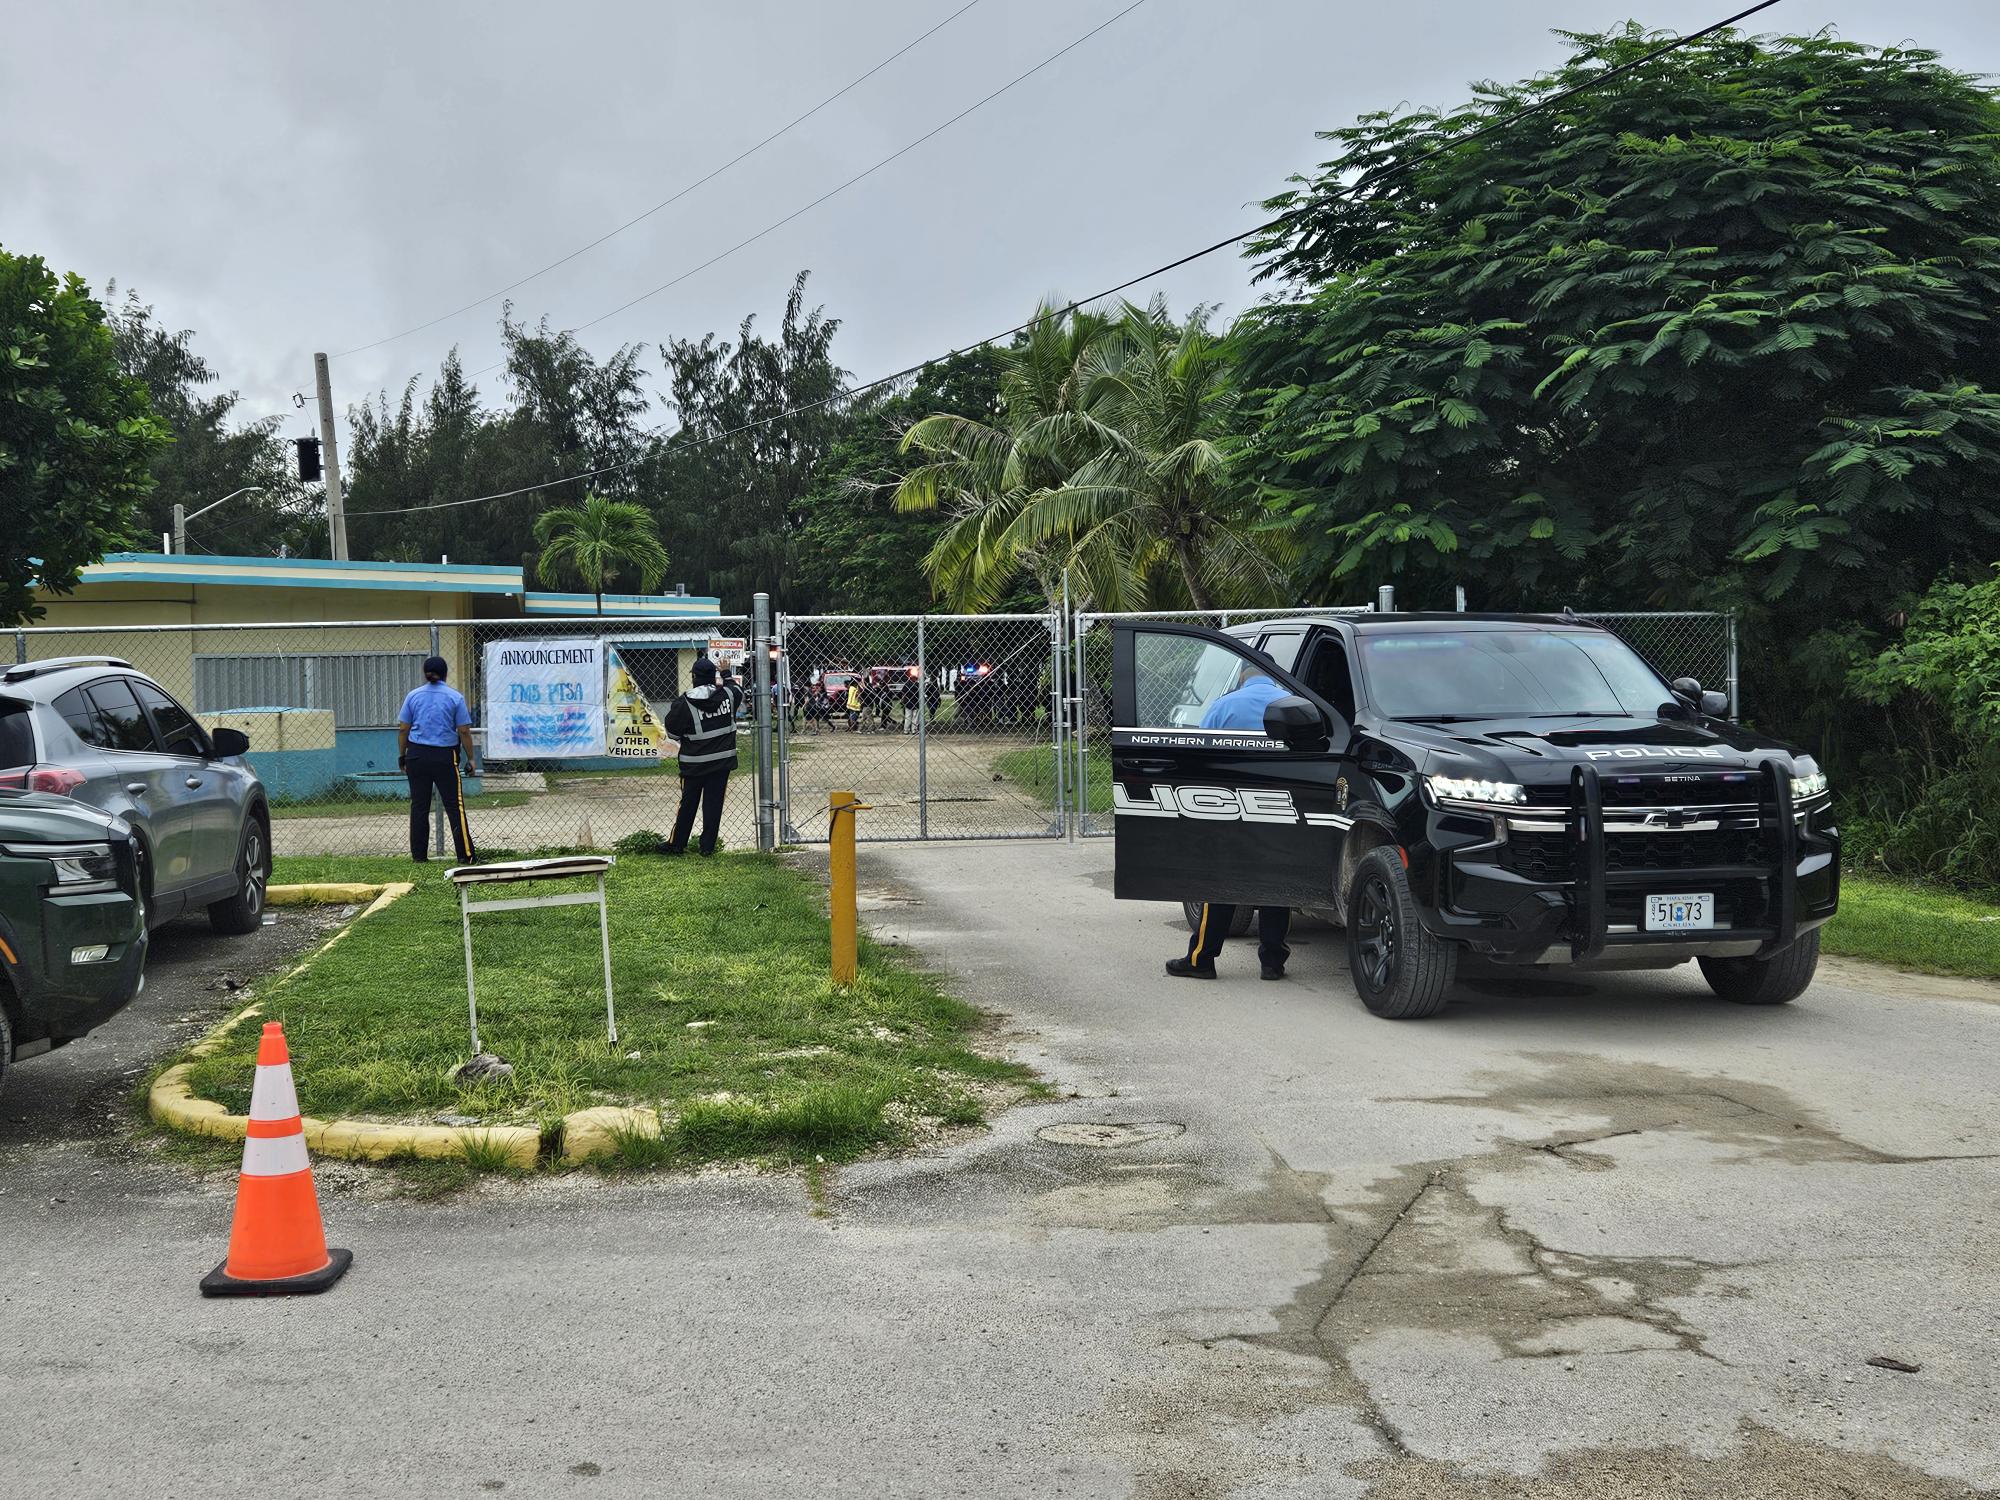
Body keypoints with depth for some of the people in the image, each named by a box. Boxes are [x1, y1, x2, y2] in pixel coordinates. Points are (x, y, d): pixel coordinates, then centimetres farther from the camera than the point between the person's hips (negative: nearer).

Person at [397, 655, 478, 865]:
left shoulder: (413, 696, 4)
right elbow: (464, 731, -5)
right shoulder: (455, 697, -3)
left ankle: (419, 855, 9)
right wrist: (470, 757, 4)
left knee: (419, 806, 7)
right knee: (454, 806, 0)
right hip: (445, 757, -2)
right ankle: (465, 855, -3)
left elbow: (403, 729, 5)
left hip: (417, 755, 2)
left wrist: (402, 755, 15)